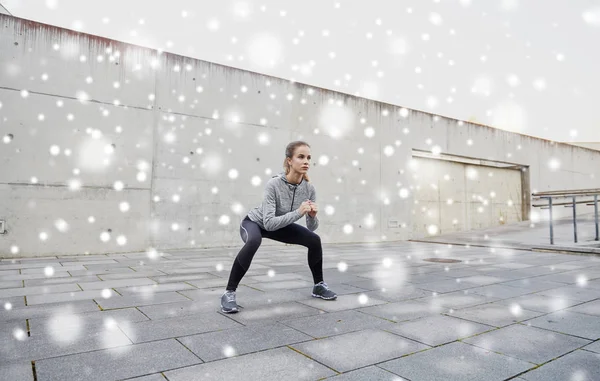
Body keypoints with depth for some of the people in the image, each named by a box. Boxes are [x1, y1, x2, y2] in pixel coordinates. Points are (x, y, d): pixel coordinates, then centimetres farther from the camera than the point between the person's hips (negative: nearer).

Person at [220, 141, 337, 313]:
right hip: (255, 222, -5)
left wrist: (312, 216, -35)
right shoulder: (274, 184, -34)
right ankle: (229, 293, -24)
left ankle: (318, 285, 15)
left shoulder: (309, 188, -19)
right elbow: (269, 222, -40)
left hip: (280, 225, 5)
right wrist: (298, 212, -45)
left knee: (314, 240, -7)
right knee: (253, 242, -38)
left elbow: (312, 227, -13)